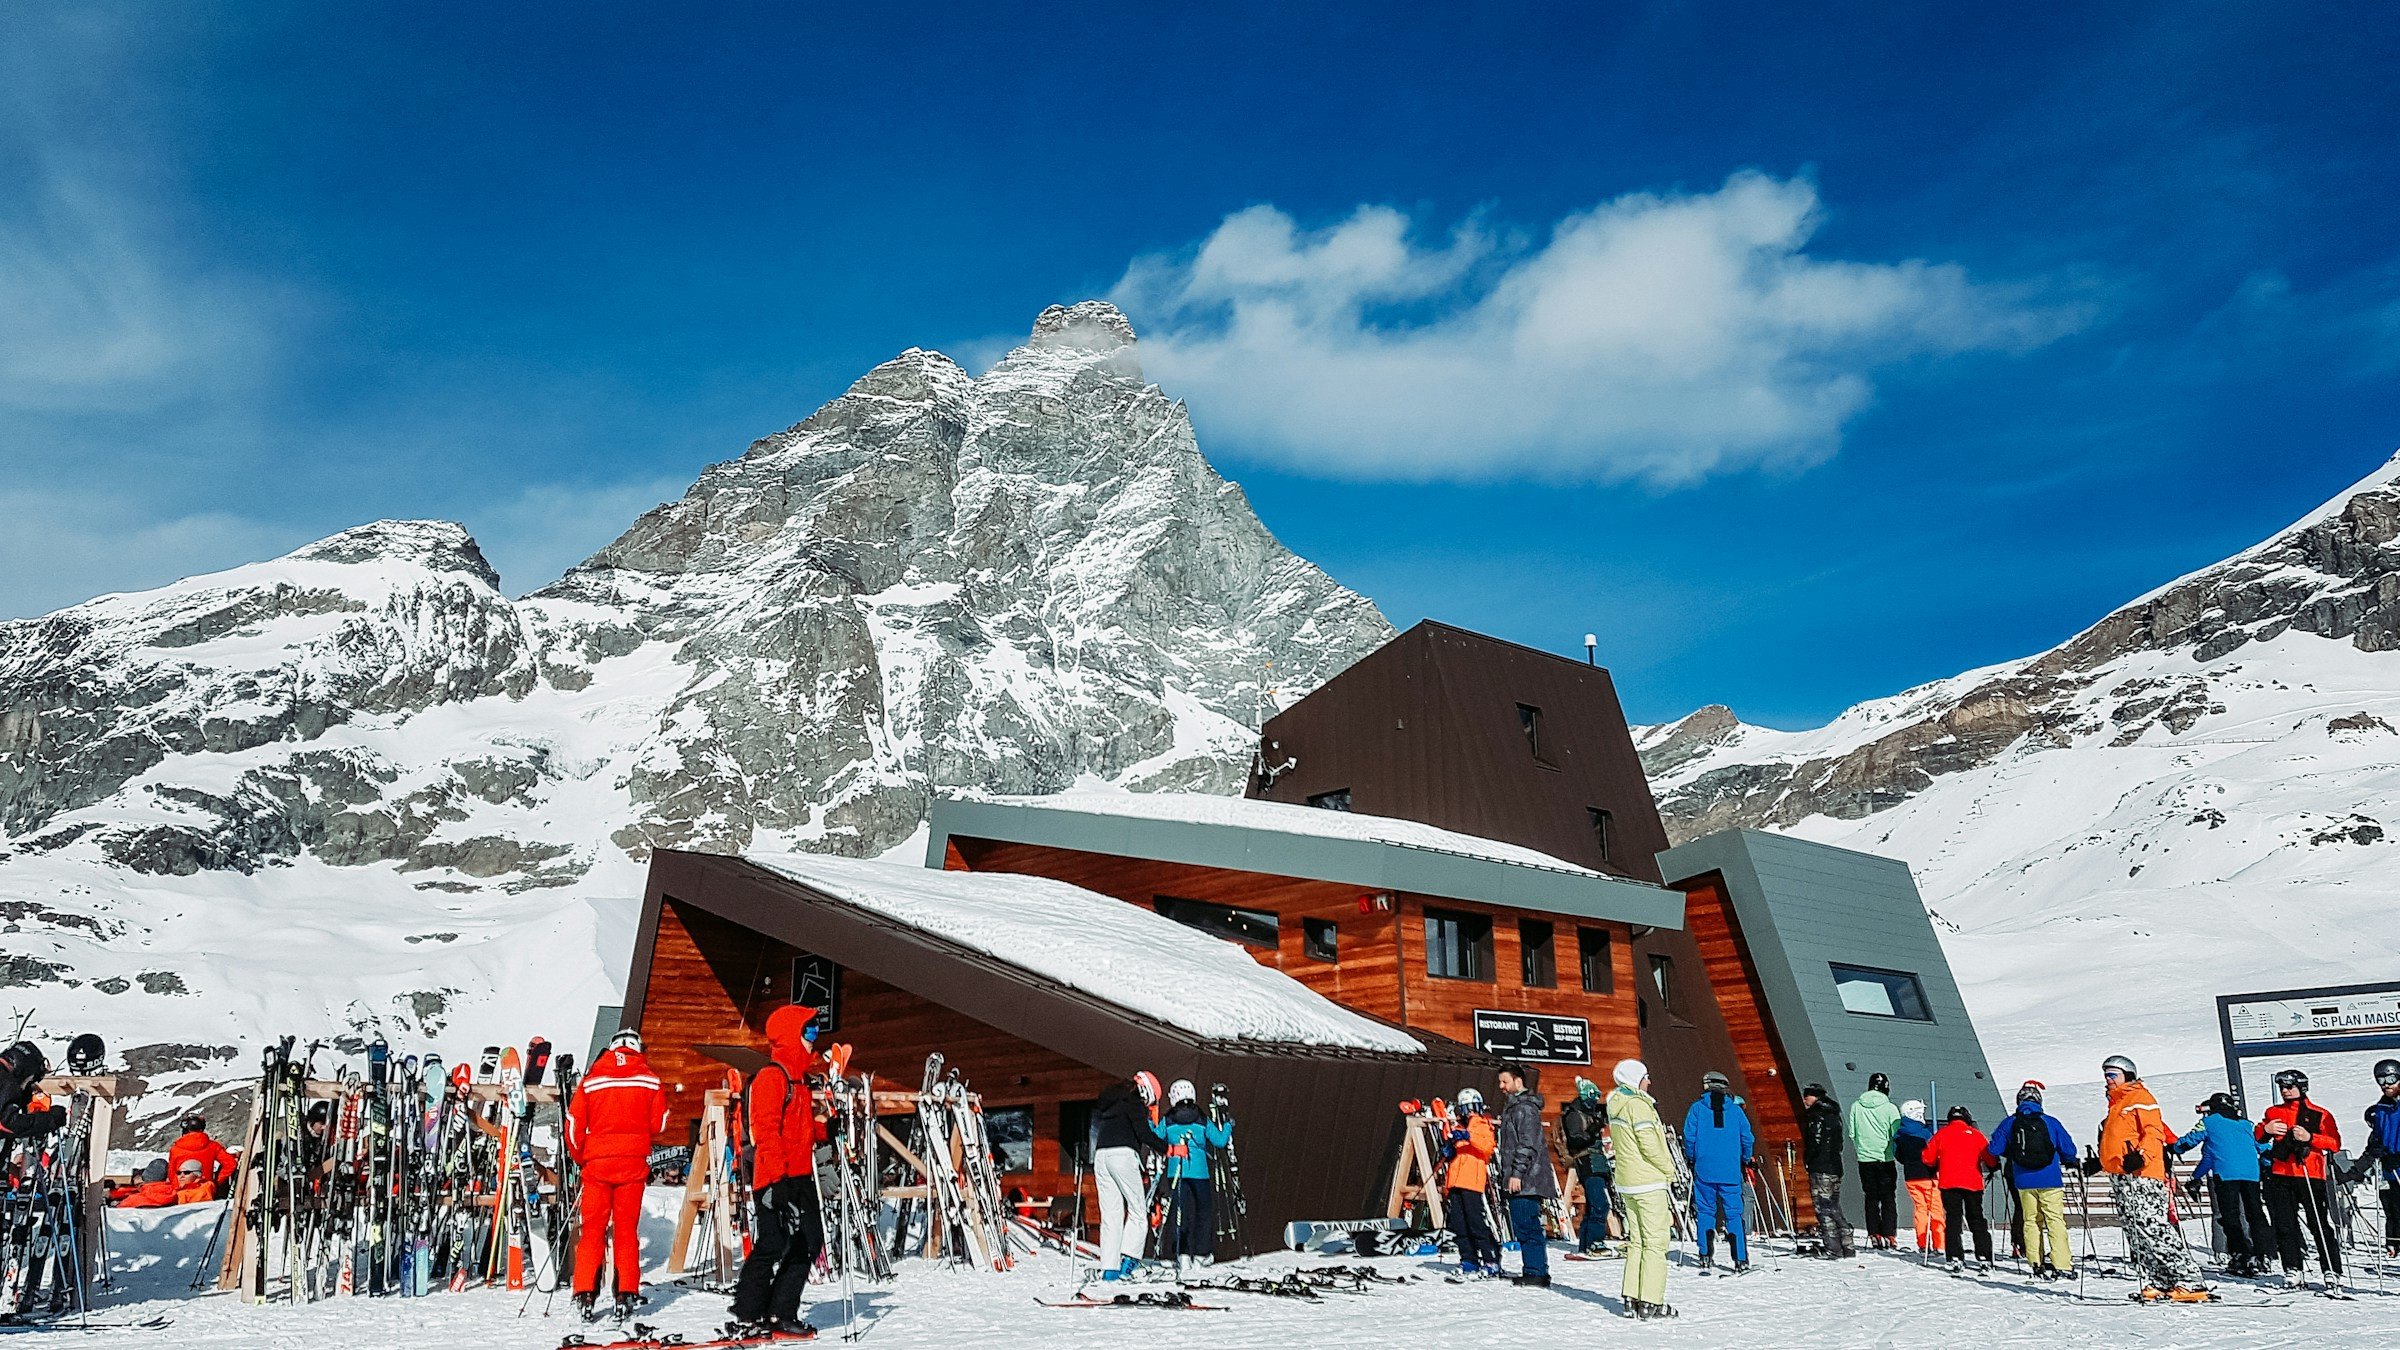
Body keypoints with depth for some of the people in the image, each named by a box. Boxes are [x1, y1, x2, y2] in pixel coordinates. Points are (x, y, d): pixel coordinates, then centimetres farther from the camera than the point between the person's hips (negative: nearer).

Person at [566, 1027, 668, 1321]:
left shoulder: (590, 1080, 2)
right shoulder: (650, 1080, 1)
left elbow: (574, 1124, 1)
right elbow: (658, 1124, 3)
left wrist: (580, 1157, 16)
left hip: (596, 1162, 0)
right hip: (633, 1163, 0)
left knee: (592, 1228, 7)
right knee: (627, 1229, 6)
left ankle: (585, 1295, 2)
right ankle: (627, 1294, 3)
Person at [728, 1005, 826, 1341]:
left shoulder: (798, 1077, 18)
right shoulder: (772, 1076, -12)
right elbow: (766, 1130, -19)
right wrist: (776, 1178, -24)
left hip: (799, 1177, 10)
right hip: (778, 1179, -10)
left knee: (809, 1242, 9)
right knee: (773, 1245, -8)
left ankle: (781, 1314, 15)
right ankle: (747, 1319, 2)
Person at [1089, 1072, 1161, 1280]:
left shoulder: (1110, 1102, 27)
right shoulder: (1134, 1103, 2)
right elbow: (1144, 1132, -10)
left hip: (1100, 1156, 7)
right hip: (1122, 1154, -7)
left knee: (1110, 1215, 5)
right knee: (1138, 1211, -2)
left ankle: (1108, 1268, -2)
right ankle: (1129, 1258, -16)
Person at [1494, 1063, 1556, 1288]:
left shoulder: (1525, 1108, -12)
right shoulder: (1513, 1107, 20)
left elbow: (1527, 1145, -19)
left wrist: (1517, 1173, -21)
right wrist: (1507, 1173, 25)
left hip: (1526, 1180, -10)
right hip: (1521, 1180, 10)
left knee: (1527, 1226, -10)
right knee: (1524, 1226, 11)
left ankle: (1537, 1272, -9)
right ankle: (1534, 1272, 14)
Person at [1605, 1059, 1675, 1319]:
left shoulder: (1616, 1105, 11)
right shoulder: (1638, 1105, -16)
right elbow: (1651, 1146, -19)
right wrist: (1669, 1171, -6)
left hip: (1627, 1182, 9)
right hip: (1650, 1182, -8)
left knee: (1636, 1241, 14)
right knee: (1655, 1242, -4)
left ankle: (1631, 1297, 15)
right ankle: (1650, 1303, -5)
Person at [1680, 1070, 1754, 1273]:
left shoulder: (1697, 1108, 0)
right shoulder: (1736, 1110, 4)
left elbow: (1689, 1135, -4)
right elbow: (1748, 1138, 3)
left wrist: (1691, 1157, 12)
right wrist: (1745, 1159, 19)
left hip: (1704, 1170, -1)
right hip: (1730, 1172, 1)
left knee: (1705, 1212, 7)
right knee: (1734, 1214, 5)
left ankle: (1706, 1258, 5)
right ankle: (1741, 1260, 2)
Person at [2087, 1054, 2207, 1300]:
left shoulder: (2140, 1098, -2)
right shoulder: (2116, 1103, 25)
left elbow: (2154, 1133, -13)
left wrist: (2141, 1156, -27)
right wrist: (2099, 1162, 26)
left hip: (2140, 1175, -9)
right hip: (2120, 1178, 9)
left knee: (2152, 1228, -15)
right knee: (2136, 1234, 4)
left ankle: (2188, 1281, -12)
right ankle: (2155, 1283, 4)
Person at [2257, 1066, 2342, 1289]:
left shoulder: (2320, 1115, 5)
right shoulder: (2273, 1112, 16)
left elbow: (2335, 1143, -4)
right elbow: (2257, 1137, 20)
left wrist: (2309, 1138, -17)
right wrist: (2266, 1130, -1)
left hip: (2310, 1175, -4)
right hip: (2280, 1175, 4)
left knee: (2319, 1225, -4)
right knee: (2284, 1225, 1)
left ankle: (2332, 1271, 2)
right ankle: (2292, 1271, 6)